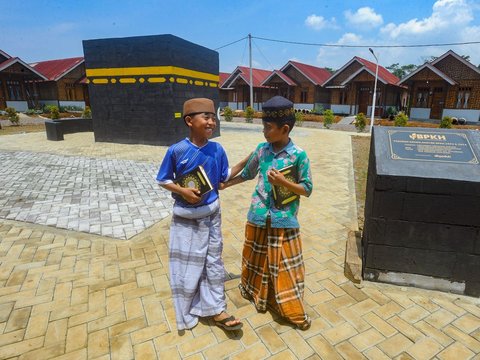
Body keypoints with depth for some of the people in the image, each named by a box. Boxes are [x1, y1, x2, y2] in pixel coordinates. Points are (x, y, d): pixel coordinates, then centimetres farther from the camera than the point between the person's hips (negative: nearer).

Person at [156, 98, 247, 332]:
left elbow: (225, 177, 3)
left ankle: (217, 310, 30)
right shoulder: (176, 150, -16)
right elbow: (163, 180, -5)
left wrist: (245, 161, -5)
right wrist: (183, 191, -21)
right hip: (186, 218, -3)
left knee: (213, 262, 13)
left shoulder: (217, 150, -7)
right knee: (186, 266, 13)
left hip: (211, 214, 3)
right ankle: (187, 314, 37)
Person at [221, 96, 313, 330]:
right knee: (257, 258, 20)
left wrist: (283, 182, -23)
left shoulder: (299, 155, -13)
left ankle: (294, 310, 28)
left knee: (284, 264, 8)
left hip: (283, 220, -3)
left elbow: (307, 189, -8)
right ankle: (254, 290, 46)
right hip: (259, 216, 4)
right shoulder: (261, 149, -1)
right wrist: (224, 185, 17)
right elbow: (248, 174, 15)